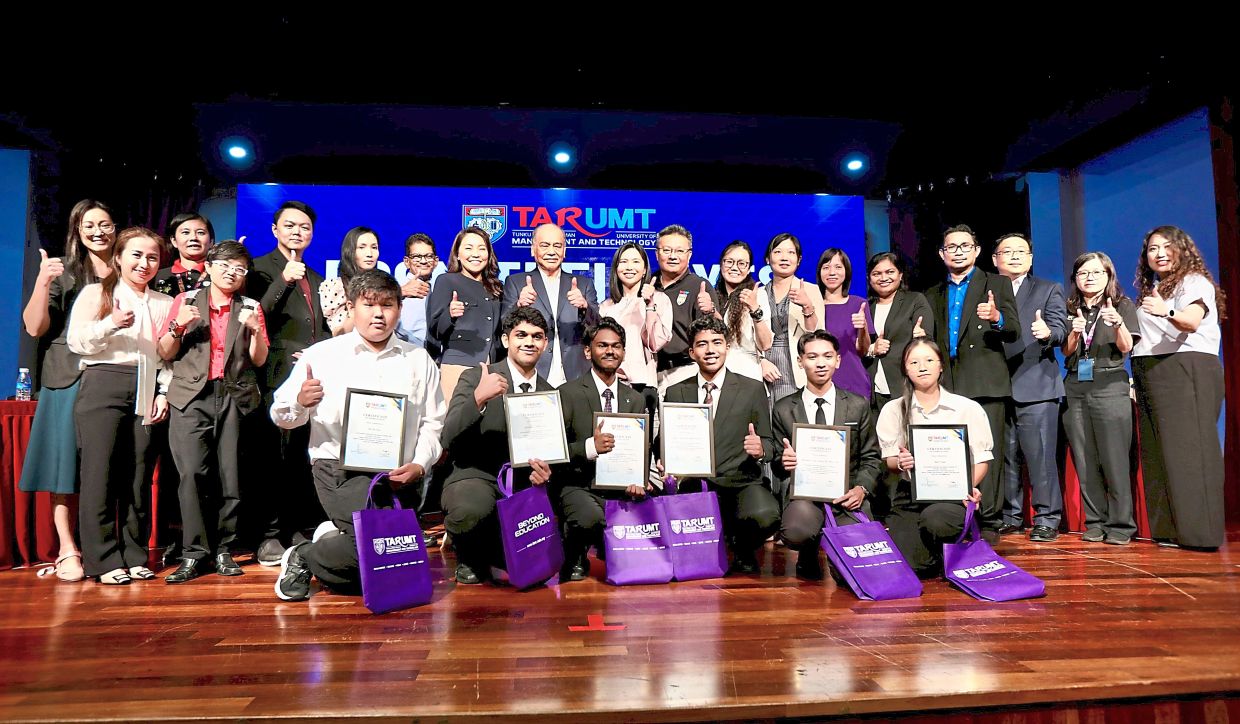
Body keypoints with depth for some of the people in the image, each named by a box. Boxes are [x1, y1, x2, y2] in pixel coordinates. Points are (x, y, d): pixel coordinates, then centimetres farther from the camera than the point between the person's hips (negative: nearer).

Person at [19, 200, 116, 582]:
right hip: (69, 380, -1)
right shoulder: (62, 271, 5)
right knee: (68, 463, -1)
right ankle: (68, 550, 5)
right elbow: (34, 327, -3)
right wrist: (43, 283, -15)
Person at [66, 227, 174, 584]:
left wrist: (164, 394, 3)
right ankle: (103, 559, 3)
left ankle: (134, 555, 11)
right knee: (100, 471, -4)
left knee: (138, 473, 3)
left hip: (147, 393, 3)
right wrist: (111, 324, -16)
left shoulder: (165, 303, 16)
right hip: (103, 384, -2)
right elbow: (76, 342, -1)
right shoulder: (95, 293, 9)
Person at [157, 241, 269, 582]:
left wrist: (256, 330, -10)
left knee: (231, 476, -4)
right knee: (193, 473, -13)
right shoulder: (186, 300, 13)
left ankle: (223, 551, 6)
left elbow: (259, 360, 7)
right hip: (191, 395, 0)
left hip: (235, 397, 1)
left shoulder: (251, 308, 14)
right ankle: (194, 553, -6)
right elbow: (165, 354, 11)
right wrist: (178, 326, -7)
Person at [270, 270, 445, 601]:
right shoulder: (321, 354, 3)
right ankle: (302, 557, 2)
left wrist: (420, 464, -10)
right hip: (341, 468, -4)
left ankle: (334, 539, 30)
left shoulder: (418, 359, 10)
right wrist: (301, 402, -22)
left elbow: (433, 421, 6)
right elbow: (281, 415, 1)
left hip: (398, 475, 4)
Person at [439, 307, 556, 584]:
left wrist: (544, 472, -9)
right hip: (477, 476, -3)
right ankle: (469, 559, 1)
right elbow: (448, 439, -13)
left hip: (525, 485, 4)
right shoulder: (474, 378, -2)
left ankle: (495, 551, 20)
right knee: (470, 509, -38)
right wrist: (478, 398, -29)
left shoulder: (551, 393, 11)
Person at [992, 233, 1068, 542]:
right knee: (1004, 457, 8)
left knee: (1040, 456, -5)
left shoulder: (1049, 289, 10)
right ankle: (1009, 517, 18)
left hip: (1035, 386, -3)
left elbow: (1060, 329, -5)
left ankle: (1046, 520, 3)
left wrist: (1048, 332, -25)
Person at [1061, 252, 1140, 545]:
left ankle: (1121, 525, -1)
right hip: (1075, 389, 3)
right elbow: (1066, 352, 8)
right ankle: (1095, 523, 8)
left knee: (1114, 460, -7)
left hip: (1110, 386, -3)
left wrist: (1118, 325, -23)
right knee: (1084, 461, 2)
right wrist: (1075, 332, -12)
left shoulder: (1122, 305, 7)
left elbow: (1126, 347, -3)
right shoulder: (1070, 310, 14)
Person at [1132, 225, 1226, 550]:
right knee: (1157, 450, 3)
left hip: (1186, 370, -7)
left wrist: (1168, 312, -38)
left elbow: (1192, 321, -20)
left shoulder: (1195, 281, -1)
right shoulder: (1150, 290, 21)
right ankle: (1168, 528, 6)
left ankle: (1198, 530, -10)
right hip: (1149, 375, 7)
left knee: (1186, 448, -11)